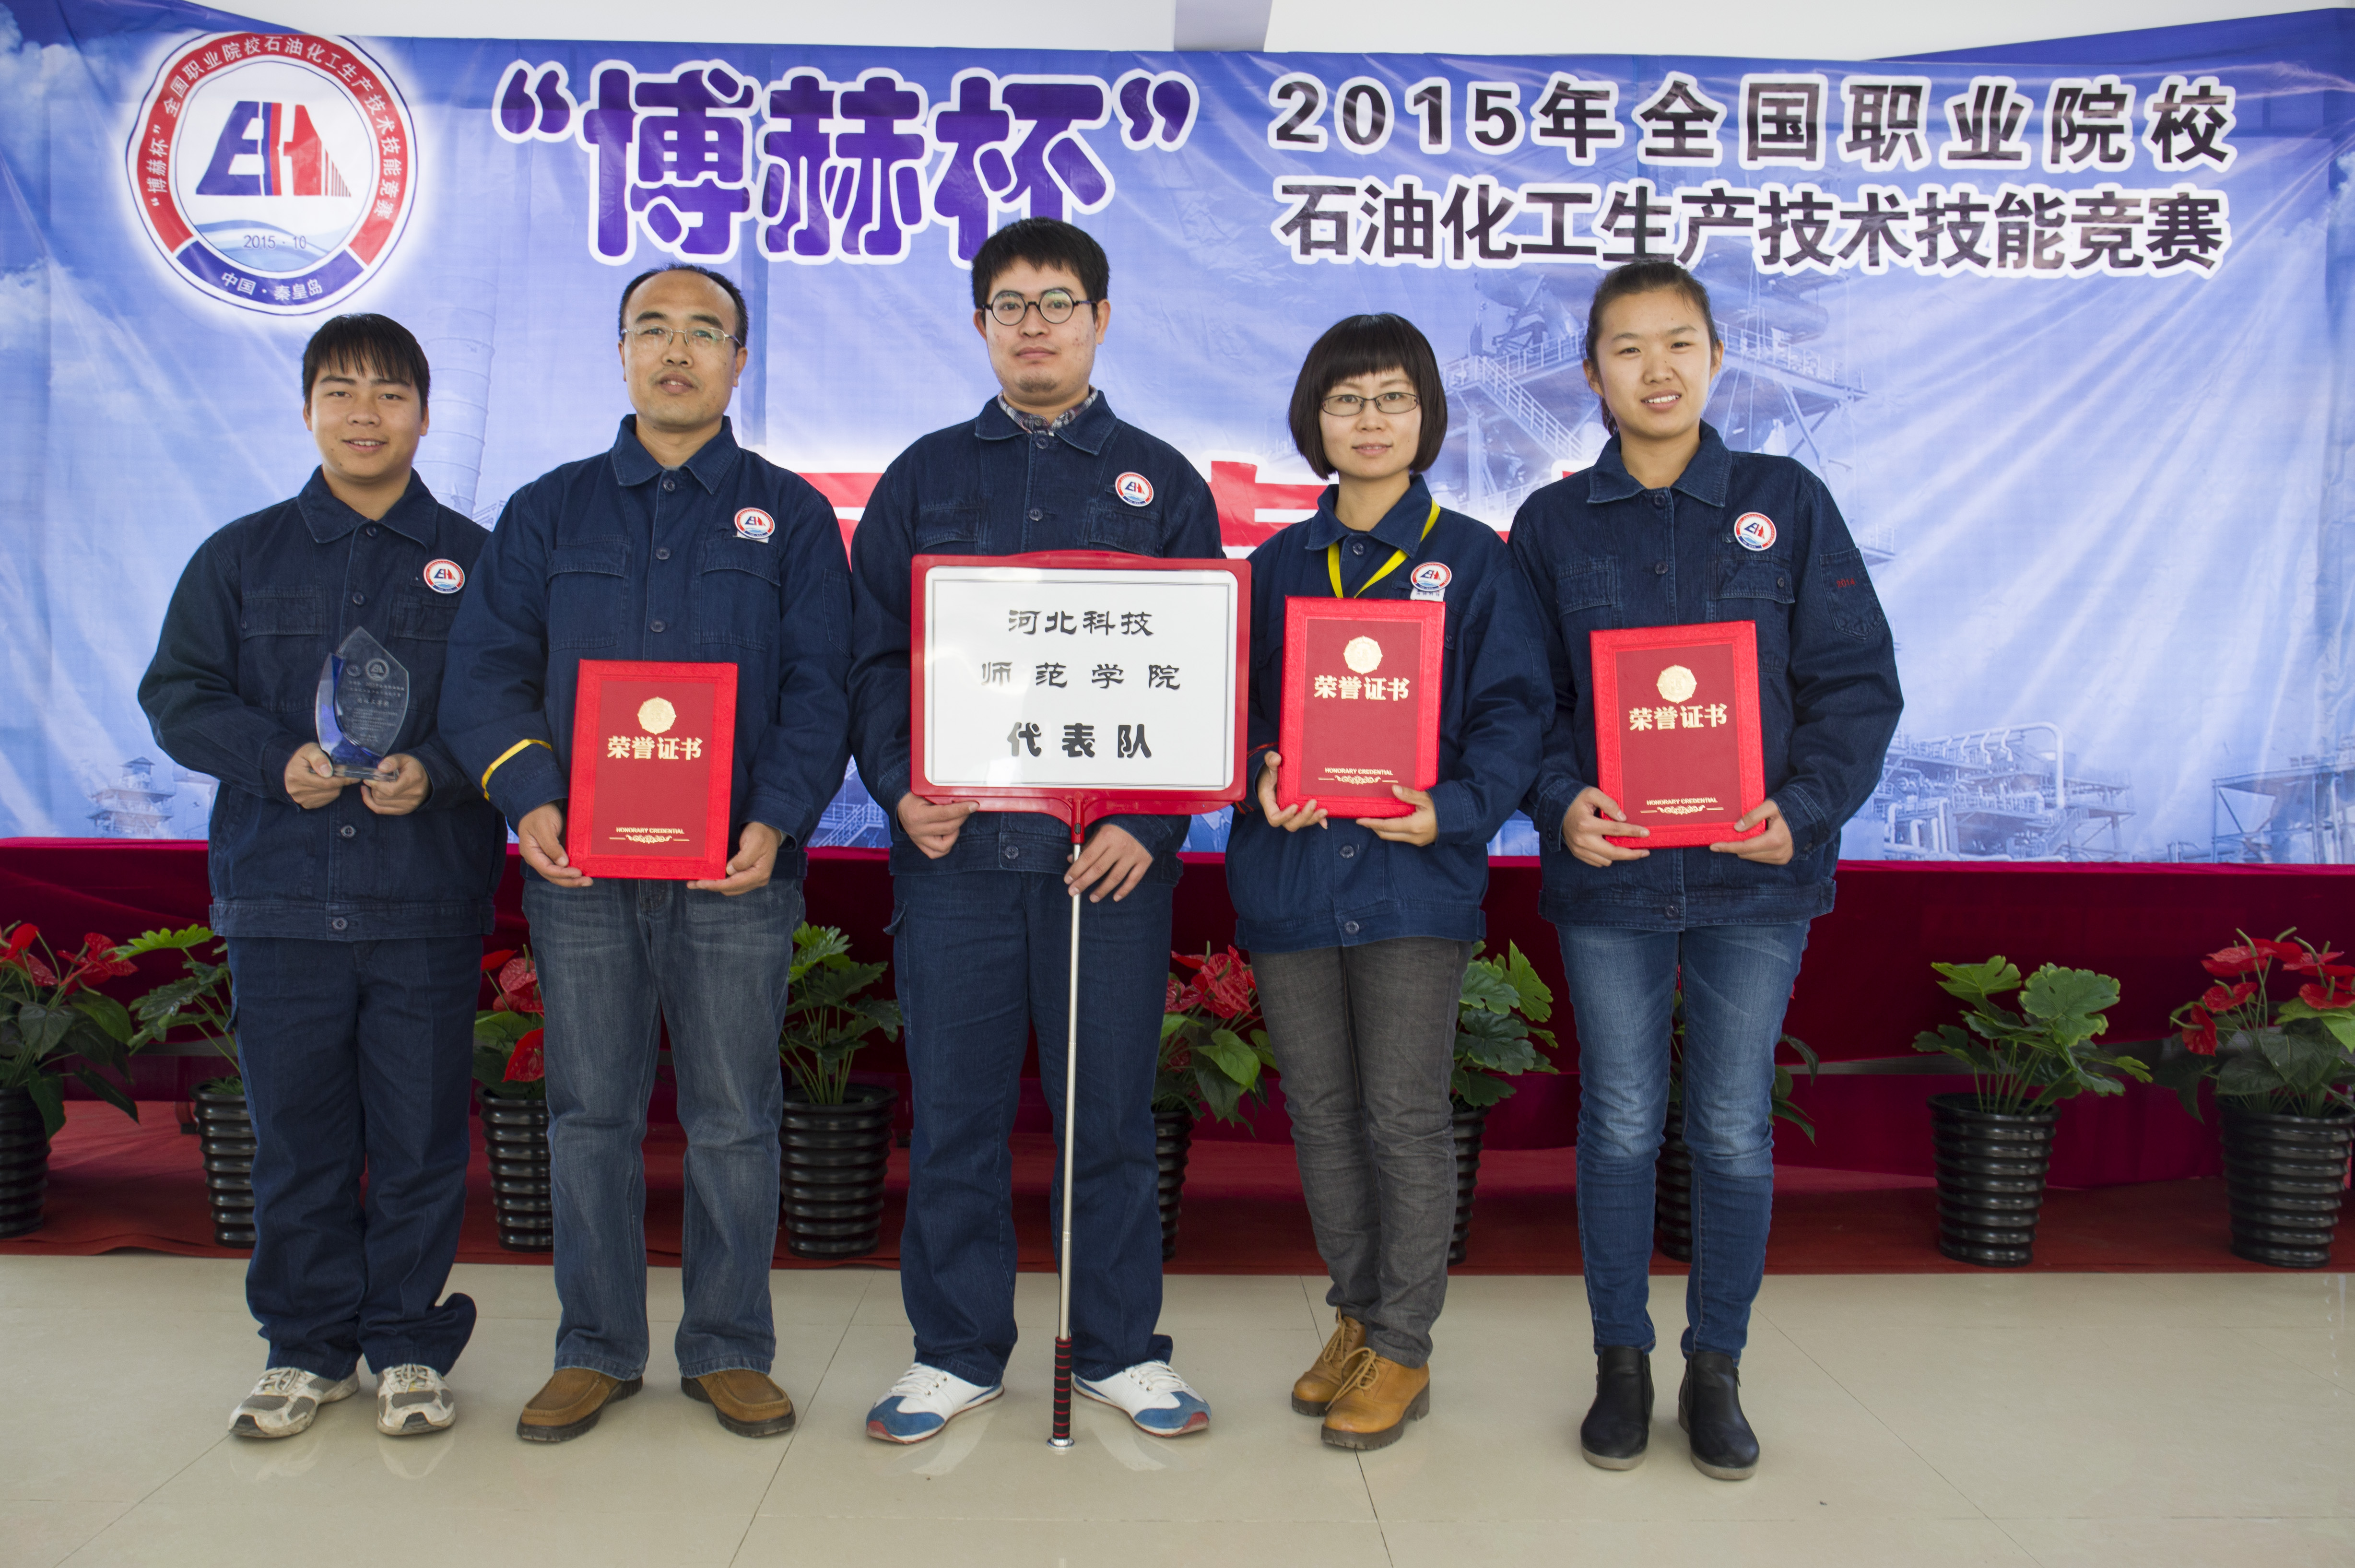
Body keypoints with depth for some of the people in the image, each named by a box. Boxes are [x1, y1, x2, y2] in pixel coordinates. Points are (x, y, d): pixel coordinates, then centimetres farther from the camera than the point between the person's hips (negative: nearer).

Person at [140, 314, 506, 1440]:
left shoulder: (475, 560, 6)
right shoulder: (241, 556, 11)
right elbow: (177, 696, 8)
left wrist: (433, 771, -15)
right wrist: (278, 760, -10)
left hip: (429, 903, -1)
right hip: (280, 899, 2)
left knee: (421, 1135, 4)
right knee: (295, 1136, 8)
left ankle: (408, 1346, 20)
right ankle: (306, 1347, 24)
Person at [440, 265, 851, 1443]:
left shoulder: (790, 516, 9)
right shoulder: (549, 510, 13)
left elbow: (820, 686, 1)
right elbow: (486, 668, 6)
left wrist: (776, 820, -14)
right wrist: (528, 798, -11)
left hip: (736, 870, -1)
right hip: (578, 862, 2)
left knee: (734, 1117, 4)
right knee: (589, 1113, 7)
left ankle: (729, 1351, 17)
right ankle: (596, 1349, 21)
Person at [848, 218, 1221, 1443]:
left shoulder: (1161, 482, 10)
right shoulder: (923, 478, 12)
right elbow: (874, 657, 9)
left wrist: (1151, 824, -7)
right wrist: (900, 791, -8)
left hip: (1112, 851, 0)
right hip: (954, 845, 1)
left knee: (1111, 1106, 6)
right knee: (955, 1109, 6)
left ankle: (1121, 1347, 22)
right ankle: (957, 1351, 21)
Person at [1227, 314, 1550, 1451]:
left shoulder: (1472, 560, 2)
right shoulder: (1278, 566, 12)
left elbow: (1514, 710, -3)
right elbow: (1239, 704, 12)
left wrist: (1454, 807, -19)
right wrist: (1263, 774, -9)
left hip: (1415, 877, -4)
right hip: (1290, 876, 4)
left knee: (1405, 1118, 0)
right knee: (1321, 1113, 12)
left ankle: (1403, 1348, 14)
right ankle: (1355, 1317, 29)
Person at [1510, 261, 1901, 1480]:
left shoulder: (1786, 504, 3)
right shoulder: (1553, 523, 5)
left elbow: (1858, 683, 2)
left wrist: (1804, 809, -13)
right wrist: (1559, 800, -12)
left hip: (1755, 877, 0)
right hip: (1607, 876, 0)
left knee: (1734, 1130, 8)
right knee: (1620, 1126, 8)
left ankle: (1716, 1368, 24)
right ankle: (1620, 1362, 25)